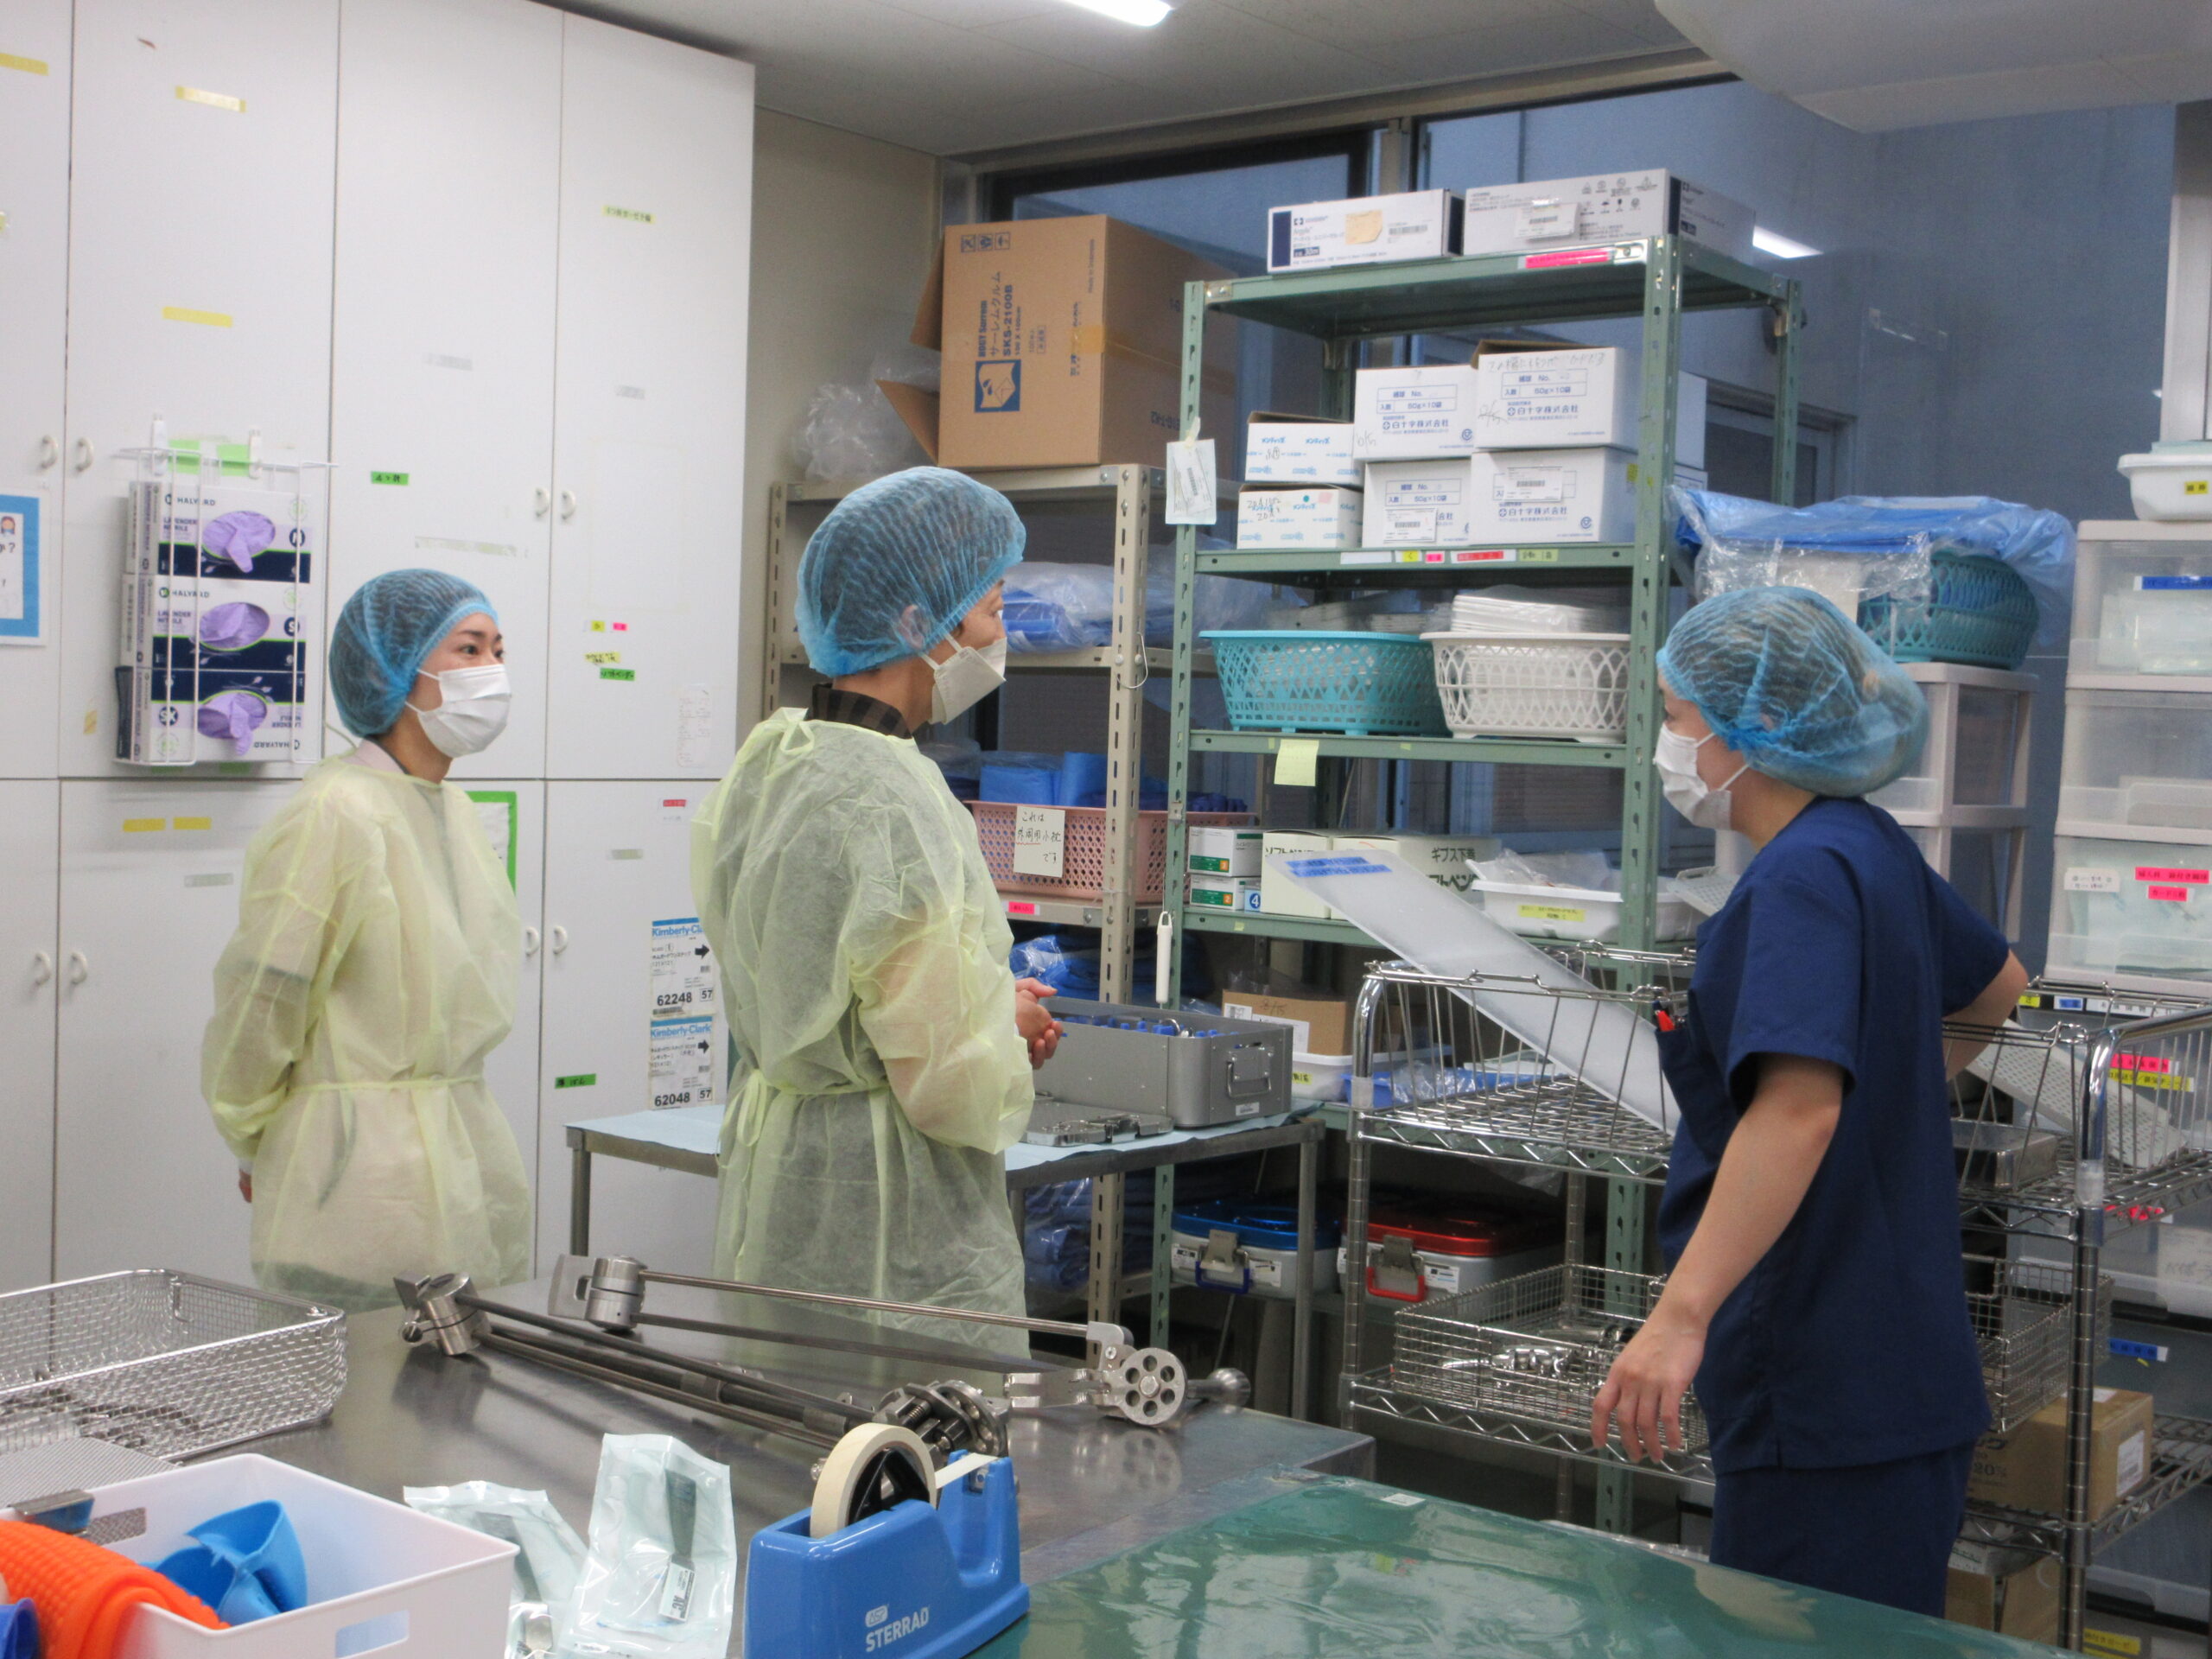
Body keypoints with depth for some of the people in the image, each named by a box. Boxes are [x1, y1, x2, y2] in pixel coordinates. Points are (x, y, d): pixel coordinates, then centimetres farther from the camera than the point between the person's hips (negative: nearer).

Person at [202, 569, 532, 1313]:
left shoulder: (454, 810, 11)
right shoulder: (335, 814, -16)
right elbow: (258, 1004, -11)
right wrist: (257, 1143, 2)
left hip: (469, 1158, 8)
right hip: (363, 1175, -8)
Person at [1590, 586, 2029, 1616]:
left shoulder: (1805, 877, -18)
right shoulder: (1871, 849, 12)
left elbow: (1800, 1108, -31)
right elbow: (2000, 990, 28)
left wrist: (1680, 1318, -34)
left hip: (1828, 1390, -10)